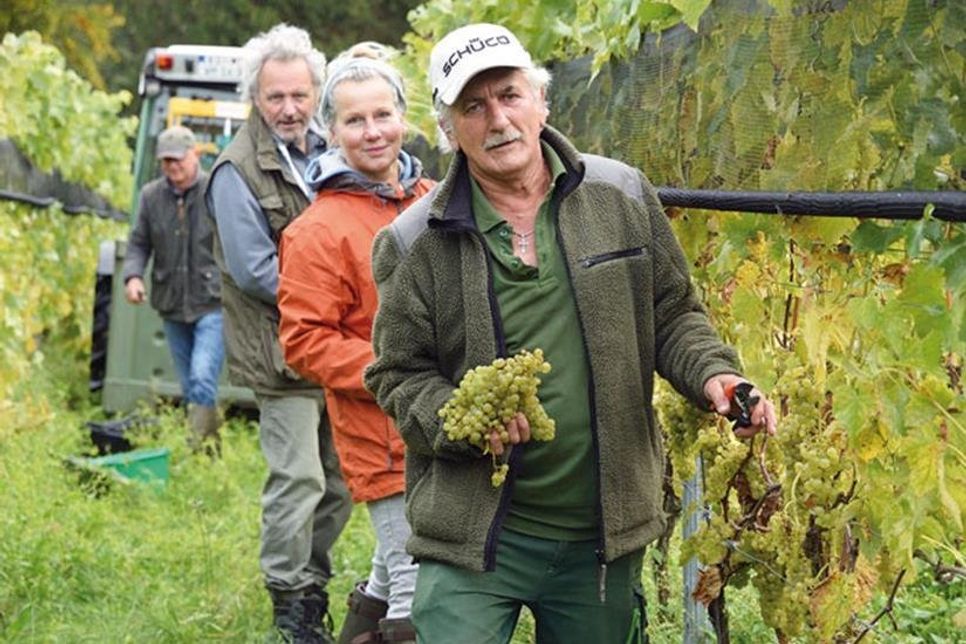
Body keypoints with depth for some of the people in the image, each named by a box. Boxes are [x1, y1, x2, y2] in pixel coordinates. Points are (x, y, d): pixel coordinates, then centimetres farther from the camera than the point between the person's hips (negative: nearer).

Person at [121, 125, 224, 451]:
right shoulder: (151, 195, 6)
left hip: (212, 305, -5)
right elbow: (138, 243, 12)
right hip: (172, 307, 5)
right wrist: (133, 275, -7)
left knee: (202, 379, -19)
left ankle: (202, 449, -16)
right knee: (189, 386, 13)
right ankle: (210, 445, 26)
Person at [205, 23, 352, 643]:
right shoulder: (239, 172, -11)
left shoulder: (328, 151, 10)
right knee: (299, 480, -6)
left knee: (342, 477, 13)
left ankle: (315, 581, 30)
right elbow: (254, 269, -16)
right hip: (283, 352, -7)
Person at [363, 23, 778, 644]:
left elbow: (672, 316, 10)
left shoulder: (622, 197, 2)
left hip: (605, 534, 2)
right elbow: (399, 376, 1)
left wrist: (714, 374, -8)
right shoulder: (416, 244, -4)